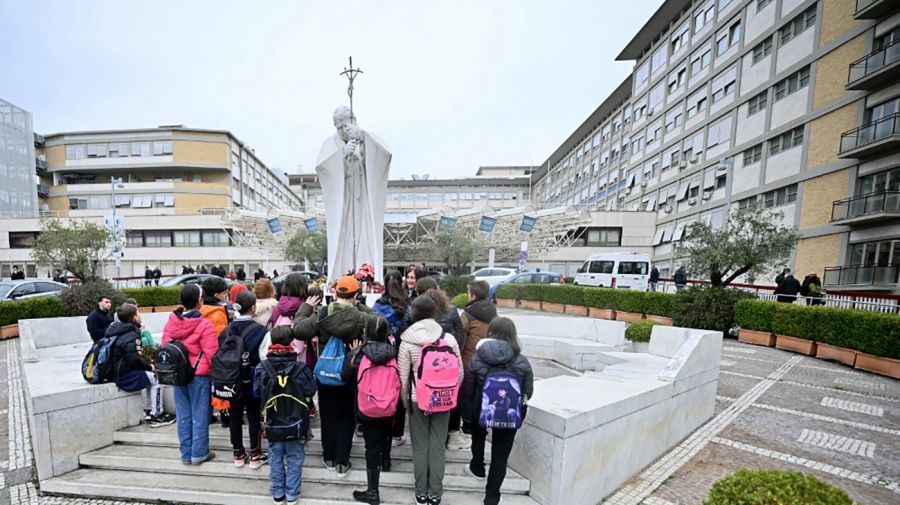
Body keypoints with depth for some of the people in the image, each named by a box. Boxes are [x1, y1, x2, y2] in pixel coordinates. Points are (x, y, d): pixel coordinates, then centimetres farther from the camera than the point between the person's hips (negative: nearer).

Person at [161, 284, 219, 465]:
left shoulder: (171, 323, -1)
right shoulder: (204, 325, -19)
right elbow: (212, 353, -17)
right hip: (199, 374, -6)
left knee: (183, 414, 14)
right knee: (199, 415, 6)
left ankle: (186, 454, 25)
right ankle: (199, 454, 15)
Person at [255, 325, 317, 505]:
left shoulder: (262, 367, -14)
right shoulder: (300, 368, -21)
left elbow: (257, 391, -1)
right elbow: (310, 391, -11)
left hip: (272, 423, 2)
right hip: (295, 423, -2)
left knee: (276, 459, 19)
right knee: (294, 460, 14)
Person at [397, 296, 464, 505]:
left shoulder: (407, 342, -14)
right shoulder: (449, 339, -10)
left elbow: (403, 378, -8)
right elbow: (459, 373, -1)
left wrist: (405, 401, 9)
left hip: (417, 400, -1)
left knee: (420, 447, 15)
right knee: (438, 447, 14)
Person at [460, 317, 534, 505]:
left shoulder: (476, 359, -15)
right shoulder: (522, 362, -14)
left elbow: (466, 392, -8)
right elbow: (528, 393, -4)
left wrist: (467, 418, 7)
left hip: (480, 412, 1)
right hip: (509, 416, -1)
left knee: (478, 436, 33)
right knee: (500, 456, 15)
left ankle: (477, 468, 52)